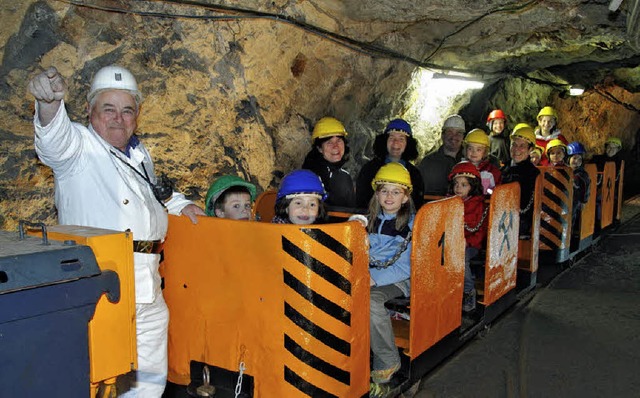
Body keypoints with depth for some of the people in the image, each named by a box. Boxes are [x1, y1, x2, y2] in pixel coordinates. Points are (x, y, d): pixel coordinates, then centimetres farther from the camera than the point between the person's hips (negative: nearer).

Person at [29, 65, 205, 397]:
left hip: (147, 283, 7)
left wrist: (179, 203, 25)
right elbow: (55, 138, -27)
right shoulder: (77, 146, -2)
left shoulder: (139, 153, 20)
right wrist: (49, 102, -46)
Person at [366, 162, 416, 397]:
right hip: (370, 276, 4)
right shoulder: (370, 220, 13)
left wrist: (374, 279, -22)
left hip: (399, 280, -4)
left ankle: (387, 362, -15)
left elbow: (405, 267, -10)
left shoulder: (412, 223, -3)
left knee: (370, 298, -34)